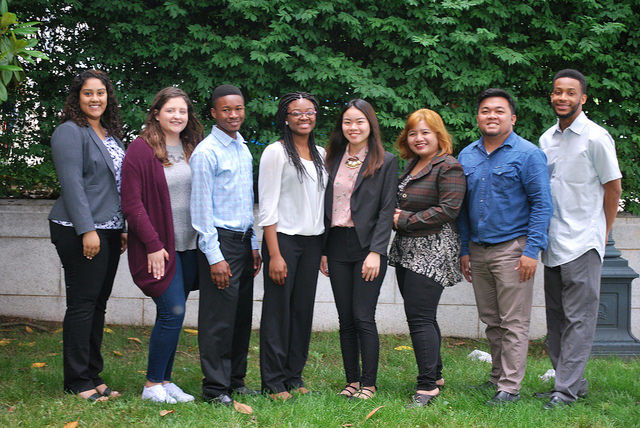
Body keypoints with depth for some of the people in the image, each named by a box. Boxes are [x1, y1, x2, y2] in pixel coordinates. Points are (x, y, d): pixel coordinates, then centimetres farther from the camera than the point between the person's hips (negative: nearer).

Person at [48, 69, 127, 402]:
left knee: (98, 304, 10)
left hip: (109, 231, 8)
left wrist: (123, 228, 18)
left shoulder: (111, 135, 18)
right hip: (80, 232, -8)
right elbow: (72, 184, -15)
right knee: (82, 305, -4)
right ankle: (77, 382, 3)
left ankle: (93, 376, 17)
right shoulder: (70, 132, -8)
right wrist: (87, 230, -20)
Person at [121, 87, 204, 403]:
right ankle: (153, 385, 3)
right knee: (173, 311, -10)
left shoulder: (193, 149, 12)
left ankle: (164, 381, 17)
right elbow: (132, 203, -10)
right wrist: (153, 245, -14)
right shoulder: (141, 149, -7)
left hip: (189, 246, 6)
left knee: (172, 314, 8)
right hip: (159, 247, -6)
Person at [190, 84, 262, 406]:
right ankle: (215, 388, 4)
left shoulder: (244, 149, 15)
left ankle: (236, 380, 21)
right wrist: (215, 257, -15)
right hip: (219, 240, -7)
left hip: (243, 241, 8)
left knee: (242, 316, 11)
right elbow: (201, 207, -12)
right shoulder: (206, 152, -9)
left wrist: (254, 245, 17)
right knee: (218, 319, -4)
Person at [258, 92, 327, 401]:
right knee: (278, 311, -2)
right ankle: (273, 383, 6)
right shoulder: (276, 152, -6)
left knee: (303, 310, 8)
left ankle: (294, 376, 18)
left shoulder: (321, 154, 13)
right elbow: (268, 207, -10)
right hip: (283, 239, -6)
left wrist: (325, 248, 11)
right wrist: (274, 254, -15)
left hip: (312, 242, 6)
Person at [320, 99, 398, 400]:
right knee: (345, 319, 7)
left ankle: (369, 384, 4)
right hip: (337, 247, 5)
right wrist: (323, 250, 8)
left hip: (367, 247, -4)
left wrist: (376, 252, -14)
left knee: (363, 318, -6)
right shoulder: (333, 160, 12)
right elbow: (326, 207, 14)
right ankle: (352, 381, 16)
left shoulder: (385, 161, -1)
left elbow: (387, 210, -6)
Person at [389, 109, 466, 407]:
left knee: (420, 318, -11)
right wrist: (395, 215, 6)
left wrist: (405, 221, -15)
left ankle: (428, 385, -6)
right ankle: (434, 374, 24)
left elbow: (448, 210, -18)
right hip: (407, 251, 9)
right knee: (422, 317, 13)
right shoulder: (411, 165, 17)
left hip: (431, 252, -9)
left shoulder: (448, 167, -9)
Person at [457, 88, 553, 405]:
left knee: (514, 323, -3)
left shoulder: (527, 154, -5)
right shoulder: (467, 156, 11)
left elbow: (542, 204, -8)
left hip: (512, 249, -5)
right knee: (490, 320, 12)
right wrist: (464, 250, 13)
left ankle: (510, 387, 1)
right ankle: (497, 376, 24)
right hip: (478, 249, 6)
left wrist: (532, 251, -15)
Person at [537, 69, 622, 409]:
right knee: (556, 318, 9)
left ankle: (566, 389, -2)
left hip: (582, 241, -7)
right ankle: (573, 382, 18)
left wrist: (601, 235, 1)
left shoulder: (596, 138, -6)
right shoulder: (546, 139, 12)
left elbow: (613, 187, -2)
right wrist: (541, 236, 14)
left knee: (578, 318, -4)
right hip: (552, 241, 7)